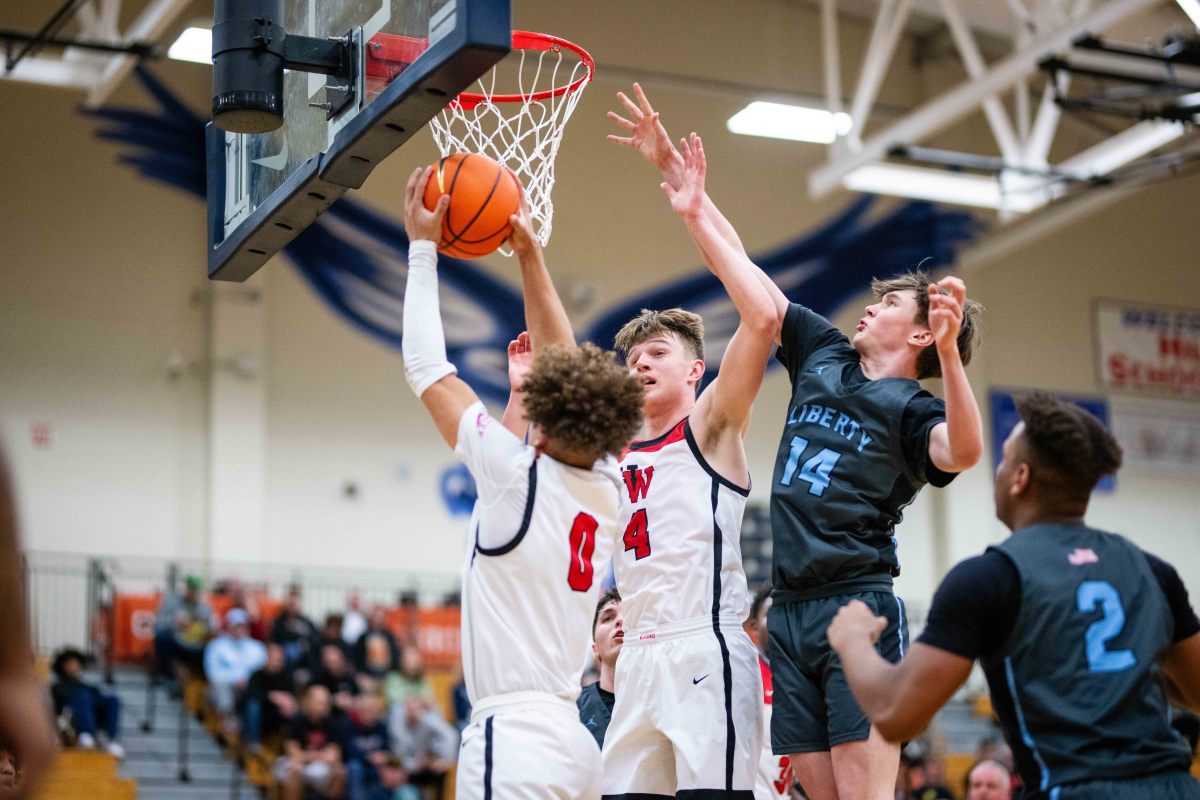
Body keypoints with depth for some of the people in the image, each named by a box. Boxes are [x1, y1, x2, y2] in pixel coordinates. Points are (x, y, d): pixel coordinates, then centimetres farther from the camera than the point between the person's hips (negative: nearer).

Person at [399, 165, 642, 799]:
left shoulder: (518, 478, -7)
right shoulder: (604, 489, 8)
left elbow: (426, 368, 0)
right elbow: (568, 368, 20)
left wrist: (423, 247, 10)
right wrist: (529, 255, 23)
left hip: (514, 739, -8)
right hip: (573, 740, 8)